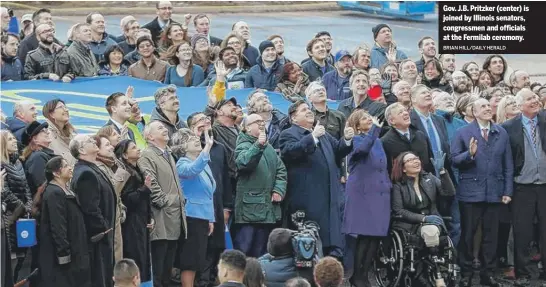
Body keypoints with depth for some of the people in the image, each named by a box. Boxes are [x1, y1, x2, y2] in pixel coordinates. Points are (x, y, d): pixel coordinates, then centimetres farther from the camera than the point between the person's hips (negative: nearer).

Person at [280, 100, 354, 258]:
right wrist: (313, 137, -25)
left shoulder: (323, 135, 24)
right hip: (307, 196, -7)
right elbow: (290, 151, -20)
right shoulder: (288, 134, -1)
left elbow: (337, 152, 19)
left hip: (329, 194, 7)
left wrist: (347, 140, -1)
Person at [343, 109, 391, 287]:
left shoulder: (378, 141, 18)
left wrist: (388, 187, 17)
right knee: (364, 236, -9)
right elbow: (363, 149, -28)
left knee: (376, 236, 3)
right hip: (362, 194, -7)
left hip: (379, 194, 7)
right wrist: (375, 128, -32)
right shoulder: (355, 140, -4)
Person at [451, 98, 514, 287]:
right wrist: (469, 154, -25)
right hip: (470, 191, -2)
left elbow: (508, 165, 6)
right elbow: (454, 160, -7)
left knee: (491, 234, 7)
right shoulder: (463, 133, -2)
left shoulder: (502, 133, 5)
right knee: (467, 234, 5)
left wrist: (508, 191, 2)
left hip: (494, 192, 2)